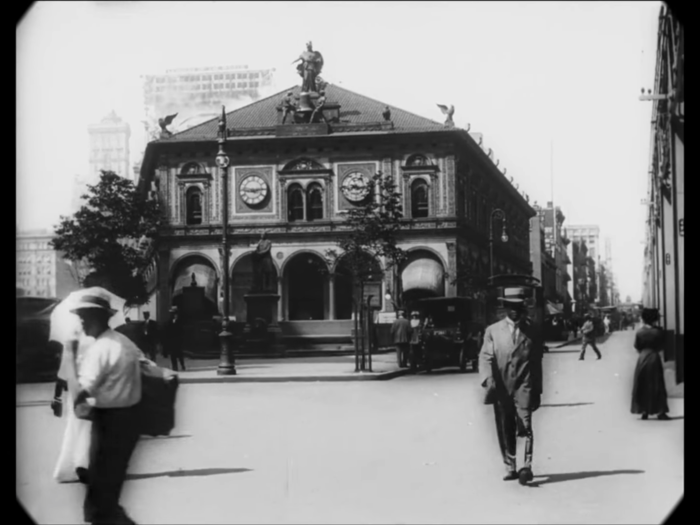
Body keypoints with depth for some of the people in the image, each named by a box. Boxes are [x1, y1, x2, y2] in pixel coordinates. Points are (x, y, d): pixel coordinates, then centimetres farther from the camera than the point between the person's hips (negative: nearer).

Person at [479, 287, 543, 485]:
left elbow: (537, 362, 12)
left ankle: (527, 466, -18)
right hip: (501, 388, 2)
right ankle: (510, 468, 15)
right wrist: (488, 379, -18)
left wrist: (537, 391, 11)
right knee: (505, 431, 6)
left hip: (523, 386, -2)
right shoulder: (493, 331, 9)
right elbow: (485, 357, 0)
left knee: (525, 426, -16)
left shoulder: (532, 332, 8)